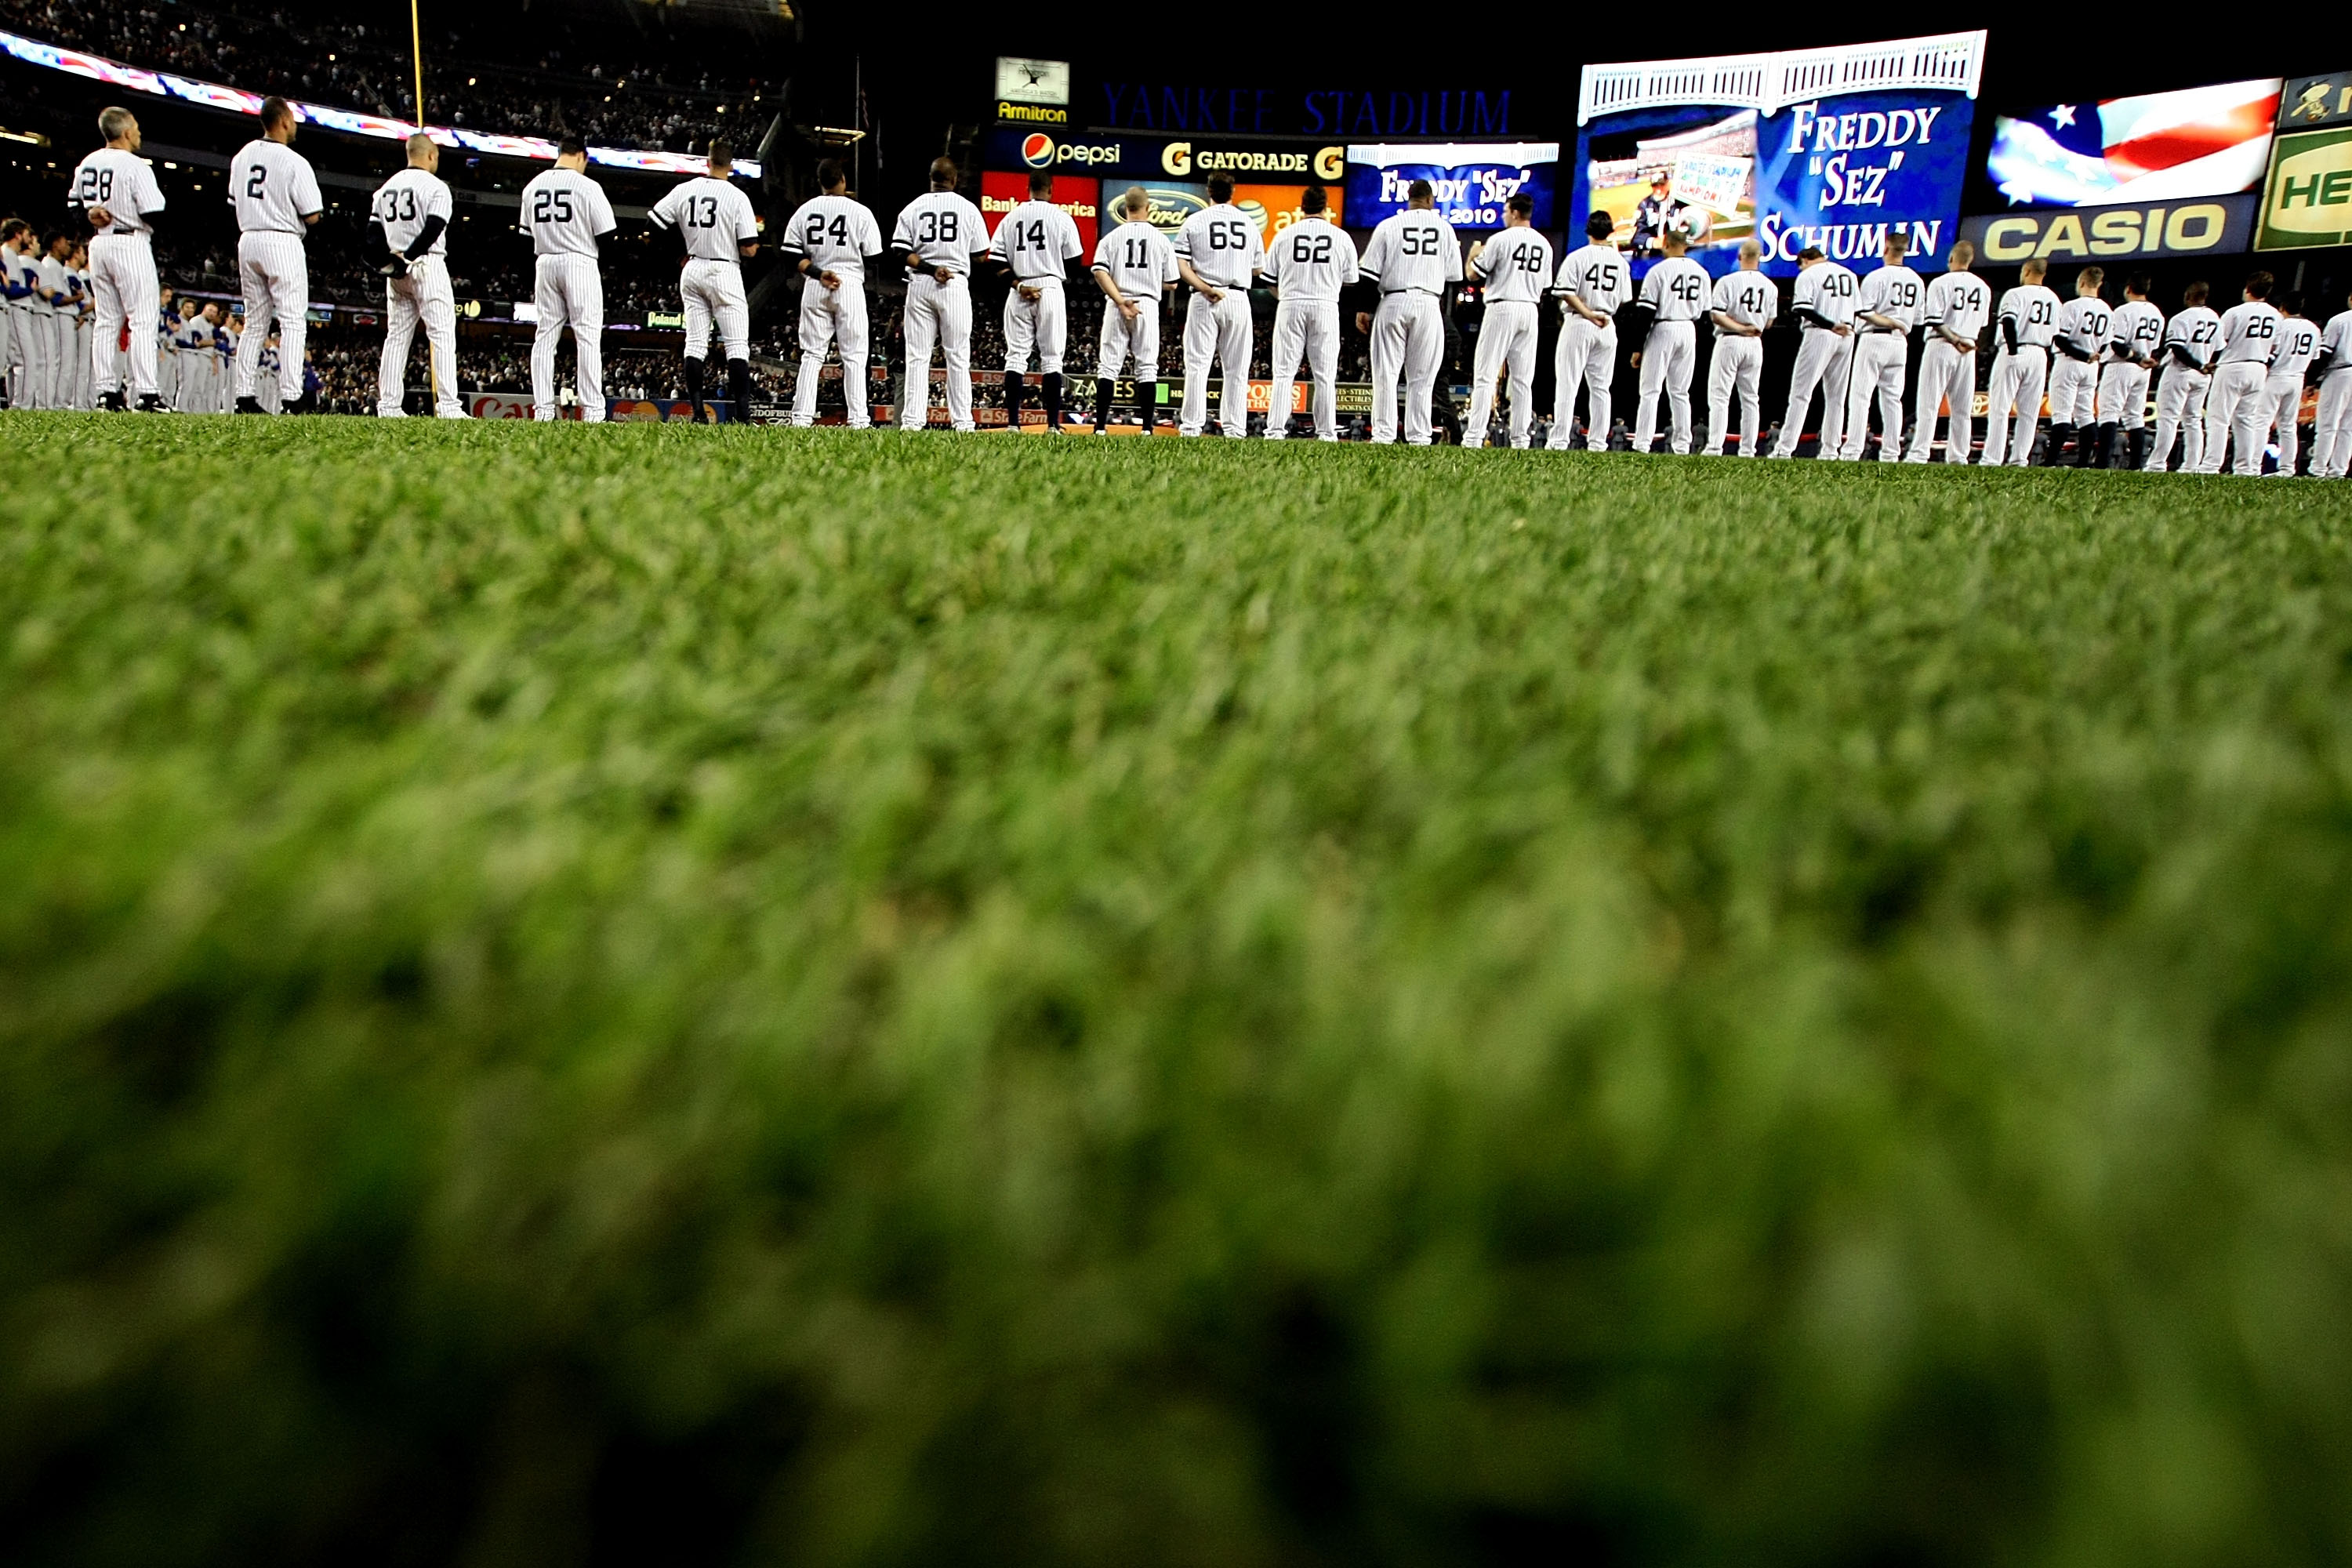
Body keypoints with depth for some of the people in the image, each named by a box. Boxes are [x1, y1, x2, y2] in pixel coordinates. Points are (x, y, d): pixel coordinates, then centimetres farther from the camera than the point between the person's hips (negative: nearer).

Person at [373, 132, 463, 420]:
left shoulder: (385, 188, 15)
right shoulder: (435, 187, -5)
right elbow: (432, 231, -17)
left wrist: (390, 261, 3)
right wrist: (407, 261, -16)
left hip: (396, 273, 7)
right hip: (427, 266, -7)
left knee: (396, 337, 9)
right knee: (442, 335, -9)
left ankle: (387, 406, 7)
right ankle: (447, 406, -19)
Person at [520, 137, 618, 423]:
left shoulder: (533, 186, 8)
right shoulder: (587, 186, -8)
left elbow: (528, 233, 10)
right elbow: (605, 234, -8)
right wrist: (600, 259, 10)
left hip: (544, 263, 5)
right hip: (580, 262, -5)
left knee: (544, 337, 7)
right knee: (587, 337, -5)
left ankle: (542, 409, 5)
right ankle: (592, 410, -12)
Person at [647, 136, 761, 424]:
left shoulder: (684, 190, 2)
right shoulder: (737, 197, -9)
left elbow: (654, 222, 4)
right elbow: (749, 249, -13)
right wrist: (754, 234, 10)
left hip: (692, 271, 4)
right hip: (725, 273, -4)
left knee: (695, 343, 8)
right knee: (737, 345, -3)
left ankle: (698, 412, 4)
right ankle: (742, 414, -12)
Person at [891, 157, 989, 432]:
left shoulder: (913, 208, 6)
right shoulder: (968, 209, 4)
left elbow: (902, 252, -4)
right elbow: (980, 255, 5)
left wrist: (929, 268, -8)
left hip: (919, 285, 1)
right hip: (956, 285, -1)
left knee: (917, 357, 3)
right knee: (958, 358, 1)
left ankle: (912, 420, -3)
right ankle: (962, 422, -2)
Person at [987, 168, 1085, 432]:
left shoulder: (1010, 218, 7)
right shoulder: (1061, 217, 0)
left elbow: (997, 261, 1)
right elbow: (1074, 260, 1)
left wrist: (1017, 284, -1)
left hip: (1018, 292, 2)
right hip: (1050, 288, -2)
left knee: (1015, 357, 4)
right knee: (1051, 359, 1)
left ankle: (1013, 422, -2)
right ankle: (1053, 424, -4)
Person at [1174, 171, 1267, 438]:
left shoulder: (1195, 221, 3)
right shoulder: (1250, 223, 9)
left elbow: (1180, 264, -8)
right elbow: (1258, 269, 14)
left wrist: (1205, 288, -12)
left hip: (1203, 300, -2)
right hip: (1238, 299, 2)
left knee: (1197, 365, -1)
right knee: (1237, 369, 6)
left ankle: (1192, 426, -6)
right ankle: (1235, 429, 4)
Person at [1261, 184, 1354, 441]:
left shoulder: (1284, 235, 4)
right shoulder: (1342, 237, 4)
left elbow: (1271, 279, 7)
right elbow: (1350, 281, 9)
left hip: (1290, 305, 0)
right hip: (1326, 307, 0)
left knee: (1284, 373, 2)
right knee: (1324, 375, 4)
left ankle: (1275, 429, -4)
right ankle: (1326, 432, 2)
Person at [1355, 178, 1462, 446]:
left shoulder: (1388, 226, 4)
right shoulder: (1444, 228, 8)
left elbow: (1369, 274, 0)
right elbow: (1454, 277, 9)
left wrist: (1364, 309, 5)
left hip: (1393, 303, -1)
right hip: (1430, 305, 1)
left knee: (1386, 374, 1)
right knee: (1421, 379, 4)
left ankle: (1383, 435, -5)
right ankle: (1418, 438, 2)